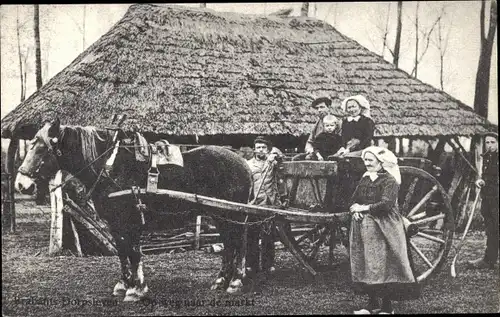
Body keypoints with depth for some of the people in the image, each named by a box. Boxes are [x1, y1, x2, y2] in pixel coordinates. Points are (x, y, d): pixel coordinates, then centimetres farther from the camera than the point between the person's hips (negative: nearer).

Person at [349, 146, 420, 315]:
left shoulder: (389, 180, -6)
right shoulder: (364, 179, 15)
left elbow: (386, 204, -18)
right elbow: (353, 200, 15)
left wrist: (364, 208, -14)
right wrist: (355, 209, -7)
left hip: (382, 230, -7)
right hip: (363, 228, 7)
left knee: (383, 266, -6)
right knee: (366, 266, 8)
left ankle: (387, 307, 2)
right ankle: (372, 303, 18)